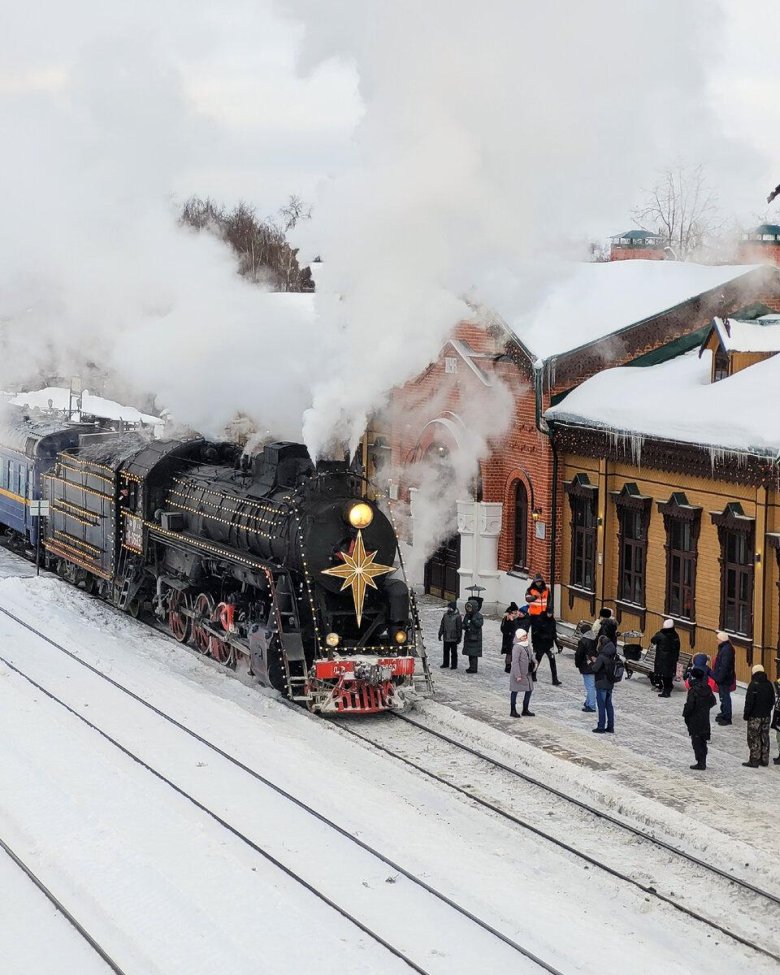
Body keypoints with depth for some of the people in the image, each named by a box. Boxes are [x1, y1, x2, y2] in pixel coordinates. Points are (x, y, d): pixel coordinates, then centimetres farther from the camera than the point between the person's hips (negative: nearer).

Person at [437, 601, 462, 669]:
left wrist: (459, 637, -9)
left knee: (453, 652, 2)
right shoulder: (445, 615, 8)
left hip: (453, 638, -5)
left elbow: (459, 627, -8)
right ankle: (446, 663, 26)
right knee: (446, 651, 14)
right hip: (446, 638, 5)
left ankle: (454, 665, 9)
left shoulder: (457, 616, -9)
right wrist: (440, 634, 14)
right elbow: (442, 625, 15)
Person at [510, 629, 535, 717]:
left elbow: (531, 656, 20)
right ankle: (513, 711, 15)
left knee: (529, 690, 11)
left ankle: (525, 710, 24)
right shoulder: (517, 647, -19)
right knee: (515, 691, 4)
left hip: (527, 673, 8)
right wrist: (518, 675, -23)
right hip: (518, 673, -8)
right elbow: (515, 662, -21)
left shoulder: (528, 645, 6)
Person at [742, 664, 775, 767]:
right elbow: (772, 701, 12)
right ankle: (764, 759, 20)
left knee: (754, 739, -1)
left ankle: (754, 761, -2)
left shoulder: (753, 685, -16)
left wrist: (746, 714, -8)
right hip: (766, 716, 6)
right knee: (764, 737, 15)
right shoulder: (769, 685, 4)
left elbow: (749, 702, -18)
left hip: (755, 716, -6)